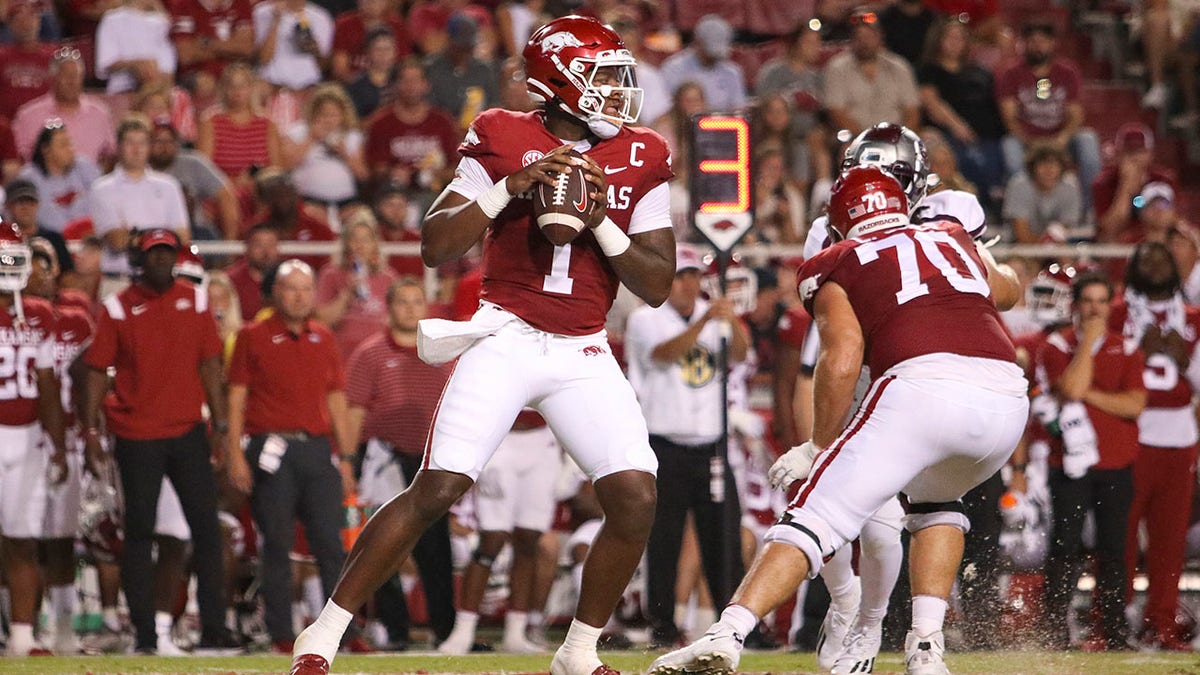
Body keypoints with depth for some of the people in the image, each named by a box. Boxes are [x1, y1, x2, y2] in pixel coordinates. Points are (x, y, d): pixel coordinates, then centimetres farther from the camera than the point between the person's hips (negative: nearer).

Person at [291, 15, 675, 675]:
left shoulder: (640, 158, 6)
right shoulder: (503, 139, -1)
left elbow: (657, 285, 5)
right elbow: (435, 247, -4)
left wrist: (601, 223, -11)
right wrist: (509, 188, -15)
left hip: (584, 355, 3)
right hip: (506, 339, -3)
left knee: (635, 497, -12)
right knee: (436, 490, -13)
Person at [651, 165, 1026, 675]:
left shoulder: (838, 267, 18)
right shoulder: (953, 238, 32)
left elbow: (841, 362, 1)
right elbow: (1008, 289, 53)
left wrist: (820, 445, 12)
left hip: (921, 384, -4)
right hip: (1005, 395, 4)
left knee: (815, 517, -2)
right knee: (936, 502, 31)